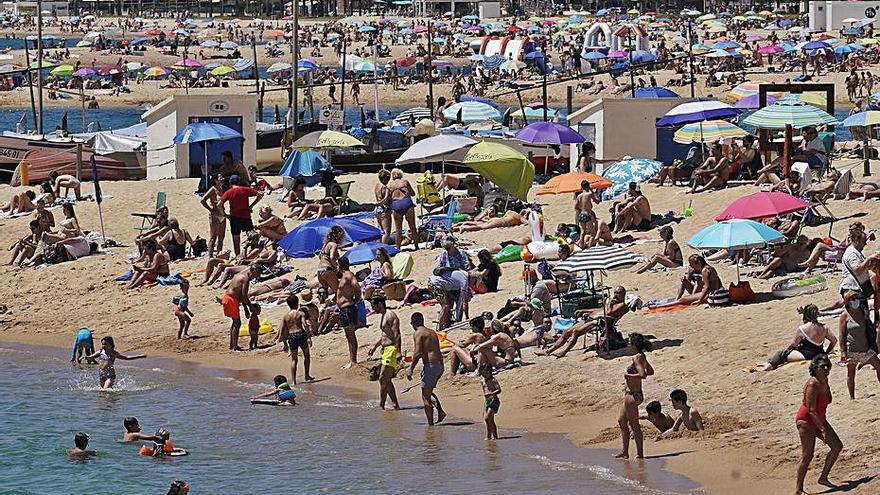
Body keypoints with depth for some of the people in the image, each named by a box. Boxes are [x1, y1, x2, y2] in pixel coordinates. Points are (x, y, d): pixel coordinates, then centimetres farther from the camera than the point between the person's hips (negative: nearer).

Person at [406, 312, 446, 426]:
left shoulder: (418, 333, -6)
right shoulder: (432, 332, 18)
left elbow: (418, 353, -15)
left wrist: (411, 369, -10)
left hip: (430, 365, -8)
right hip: (439, 364, 8)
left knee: (425, 397, 0)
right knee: (428, 392, 24)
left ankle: (430, 424, -2)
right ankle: (440, 411, 5)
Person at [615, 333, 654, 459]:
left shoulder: (636, 358, -18)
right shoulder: (642, 357, 9)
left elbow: (642, 375, -29)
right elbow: (650, 372, 21)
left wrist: (628, 375, -17)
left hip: (633, 395, -11)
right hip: (630, 394, 11)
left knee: (634, 425, -1)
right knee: (621, 421, 17)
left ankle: (640, 453, 6)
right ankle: (625, 452, 23)